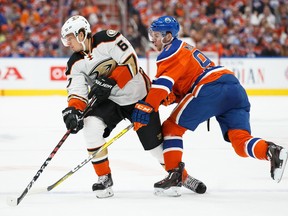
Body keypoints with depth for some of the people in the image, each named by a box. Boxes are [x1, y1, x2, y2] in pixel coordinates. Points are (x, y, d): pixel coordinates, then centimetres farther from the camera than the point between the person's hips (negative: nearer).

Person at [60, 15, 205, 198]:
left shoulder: (108, 39, -20)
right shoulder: (75, 64, -5)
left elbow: (131, 62, -25)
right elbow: (77, 91, -13)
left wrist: (109, 82, -32)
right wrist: (72, 110, -33)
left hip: (139, 96, -4)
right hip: (109, 101, 4)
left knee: (155, 141, 2)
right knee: (91, 126, -23)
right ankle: (104, 177, -12)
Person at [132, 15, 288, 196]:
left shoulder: (171, 52, 3)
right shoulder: (184, 48, 33)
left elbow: (163, 83, -13)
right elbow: (181, 84, 30)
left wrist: (145, 108, -18)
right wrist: (171, 97, 10)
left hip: (211, 87, -9)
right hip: (235, 87, 9)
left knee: (171, 127, 2)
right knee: (240, 142, -1)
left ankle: (175, 175, -6)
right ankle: (272, 151, -27)